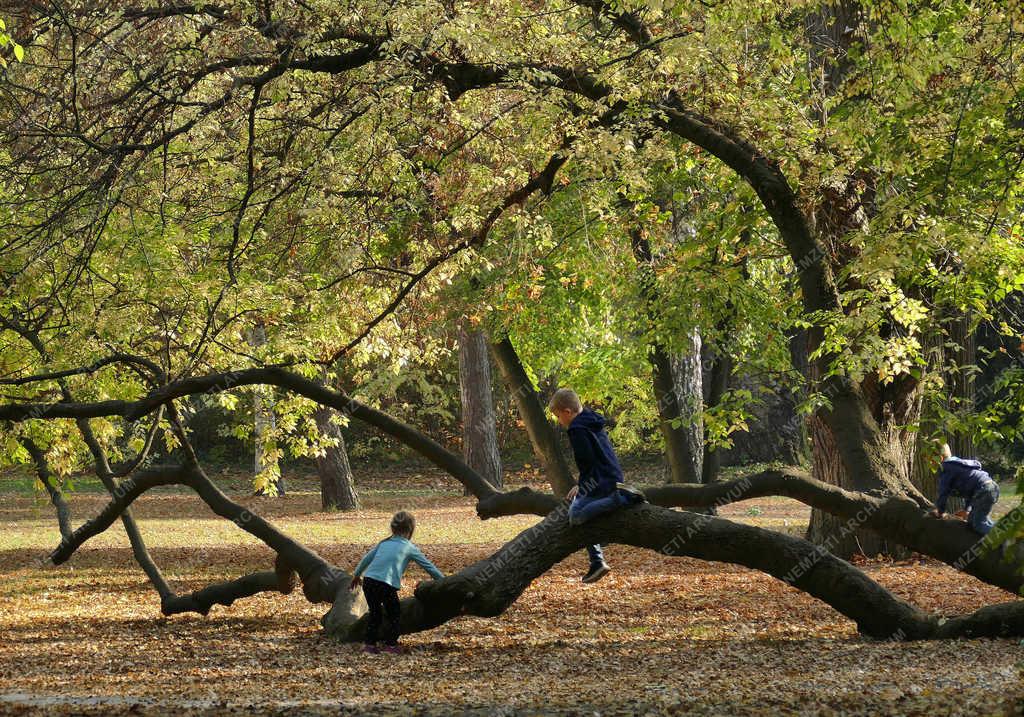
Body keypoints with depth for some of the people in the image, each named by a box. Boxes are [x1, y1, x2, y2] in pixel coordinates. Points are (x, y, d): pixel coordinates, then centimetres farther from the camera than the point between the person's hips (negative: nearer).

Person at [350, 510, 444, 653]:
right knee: (394, 614, 14)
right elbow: (428, 566, 14)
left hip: (368, 581, 5)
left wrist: (356, 575, 44)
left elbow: (366, 559, 29)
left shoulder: (384, 543, 22)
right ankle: (391, 644, 13)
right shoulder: (410, 548, 11)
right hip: (386, 584, -5)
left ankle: (369, 643, 19)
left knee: (375, 613, 20)